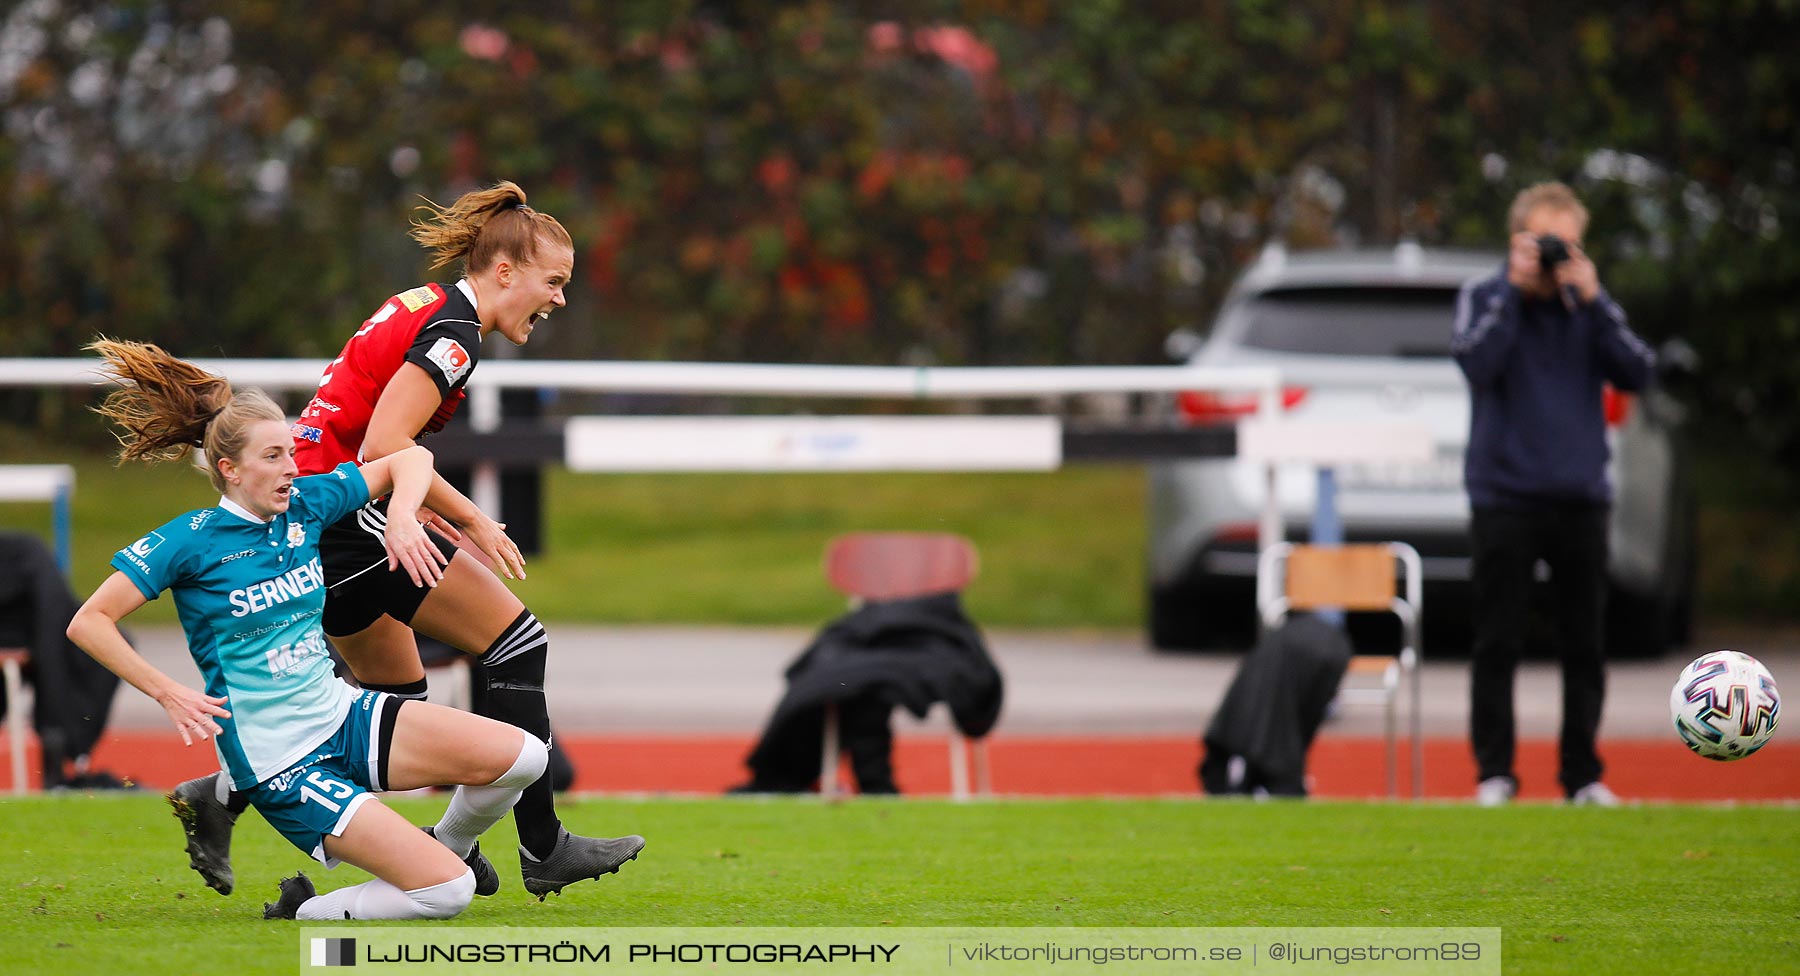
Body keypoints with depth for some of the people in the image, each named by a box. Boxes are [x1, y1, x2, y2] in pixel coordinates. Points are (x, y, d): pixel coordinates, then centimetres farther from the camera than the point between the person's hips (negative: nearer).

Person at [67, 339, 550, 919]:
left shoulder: (305, 505, 2)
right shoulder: (191, 541, -13)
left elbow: (409, 459, 13)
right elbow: (88, 623, -13)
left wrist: (401, 521, -7)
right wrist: (169, 694, -20)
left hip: (344, 718, 7)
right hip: (279, 764, -7)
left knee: (521, 756, -9)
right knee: (447, 893, -19)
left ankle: (445, 846, 20)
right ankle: (302, 912, 4)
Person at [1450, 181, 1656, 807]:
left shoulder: (1591, 305, 9)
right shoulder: (1485, 299, 2)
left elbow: (1637, 372, -4)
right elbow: (1476, 362, -16)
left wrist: (1591, 298, -9)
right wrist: (1516, 288, -13)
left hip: (1579, 498, 2)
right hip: (1505, 497, -2)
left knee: (1584, 647, 4)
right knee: (1497, 644, -1)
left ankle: (1583, 774, 12)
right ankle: (1494, 773, 5)